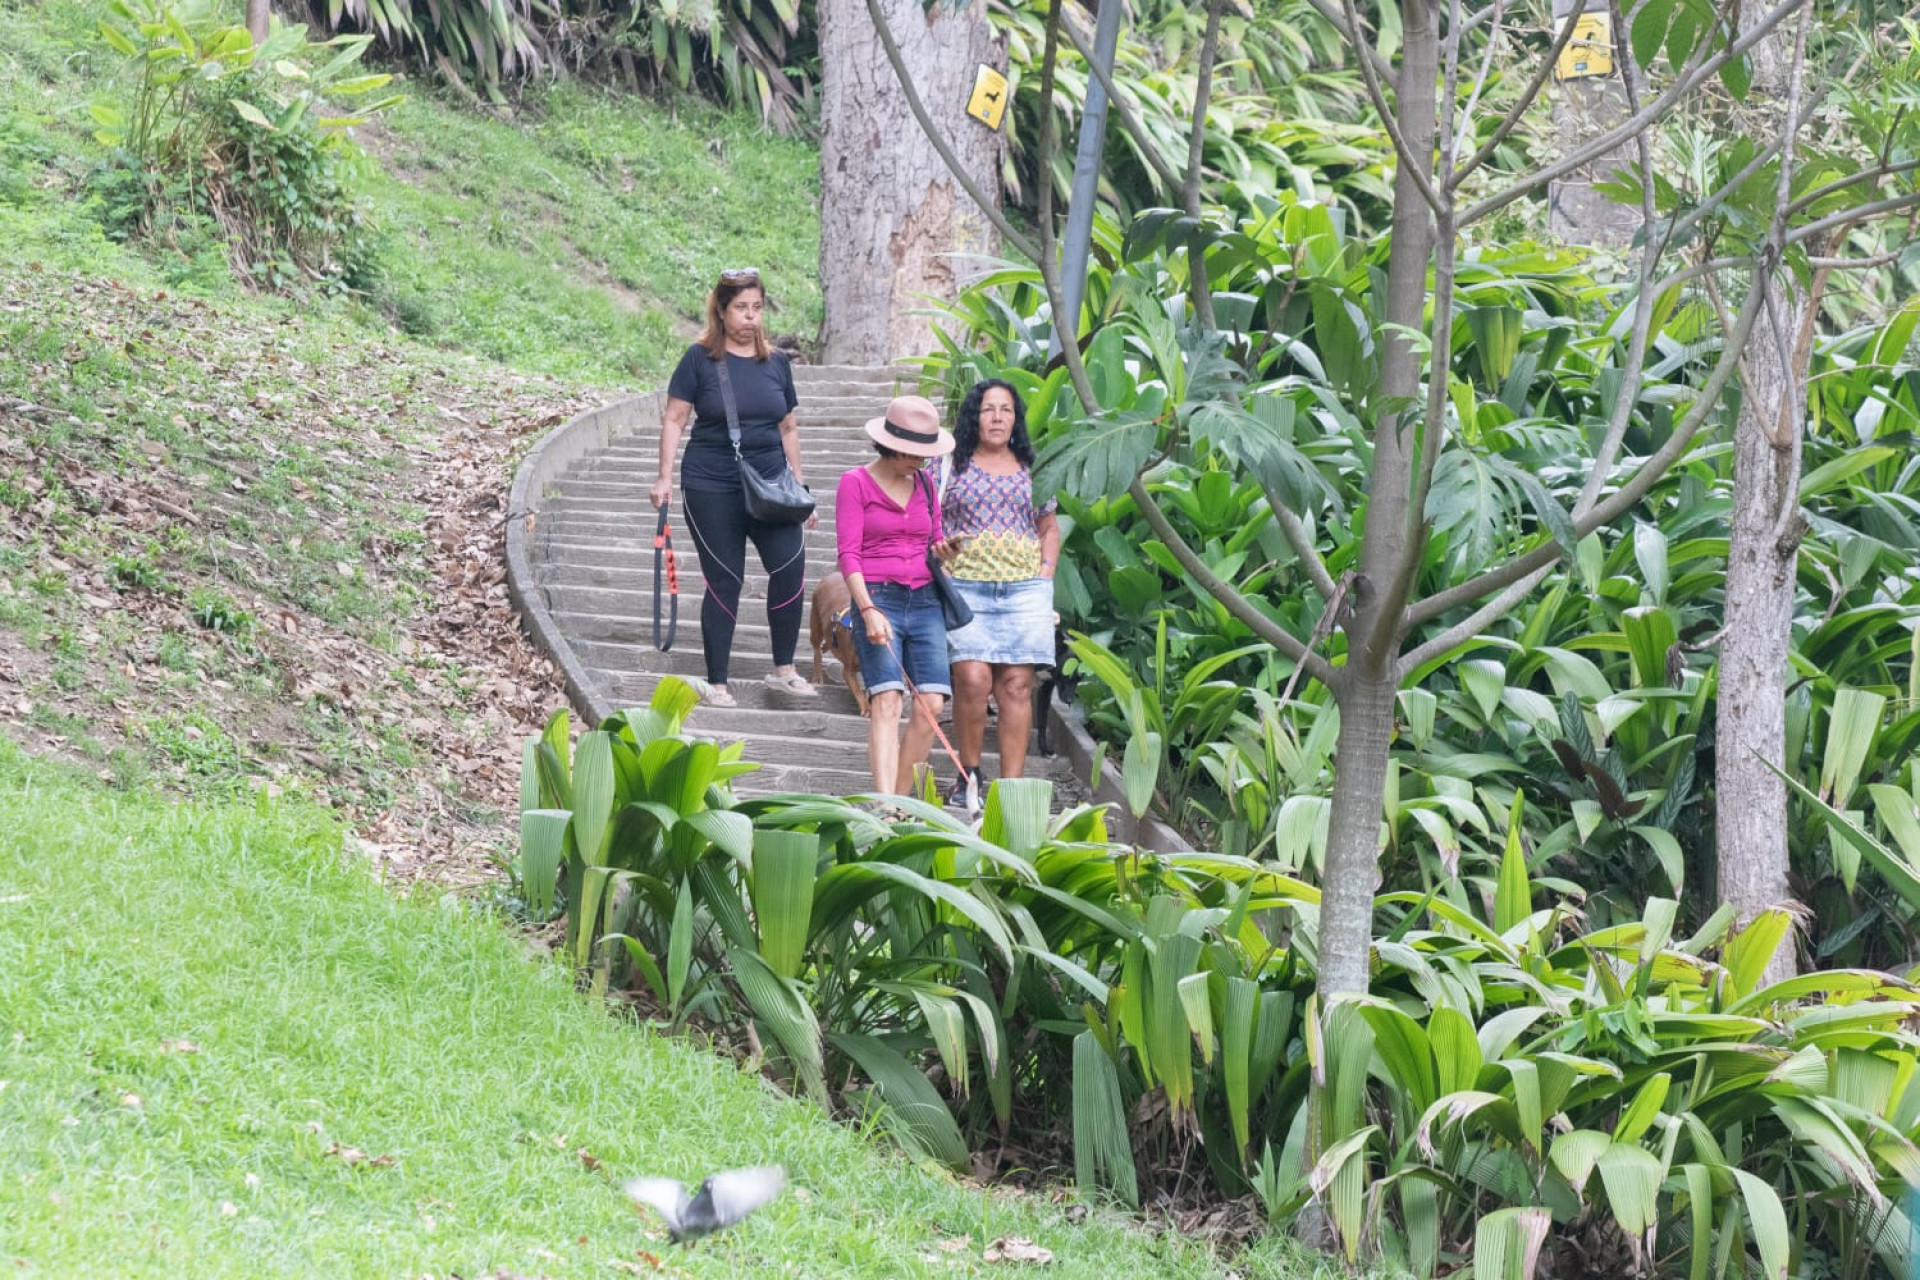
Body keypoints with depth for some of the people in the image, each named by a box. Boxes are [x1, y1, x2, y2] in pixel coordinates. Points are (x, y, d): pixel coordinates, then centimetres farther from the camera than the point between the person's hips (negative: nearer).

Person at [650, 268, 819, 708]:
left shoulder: (776, 363, 9)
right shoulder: (701, 358, -2)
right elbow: (674, 419, -2)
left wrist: (799, 488, 16)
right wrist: (665, 477, -9)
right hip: (712, 490, -3)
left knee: (790, 565, -13)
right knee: (724, 581, -1)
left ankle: (783, 669, 1)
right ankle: (717, 684, 9)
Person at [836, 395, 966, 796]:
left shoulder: (925, 486, 16)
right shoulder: (856, 483, 1)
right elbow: (848, 553, -5)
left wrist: (946, 551, 0)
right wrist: (868, 610, -17)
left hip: (925, 601, 5)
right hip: (878, 597, -5)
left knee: (931, 704, -7)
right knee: (887, 701, -18)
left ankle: (901, 797, 3)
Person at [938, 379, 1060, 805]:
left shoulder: (1031, 470, 14)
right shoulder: (953, 466, 8)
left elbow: (1049, 528, 20)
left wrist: (1045, 574, 8)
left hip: (1024, 590, 2)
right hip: (966, 586, -2)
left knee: (1016, 685, -4)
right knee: (972, 679, -15)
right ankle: (968, 774, 0)